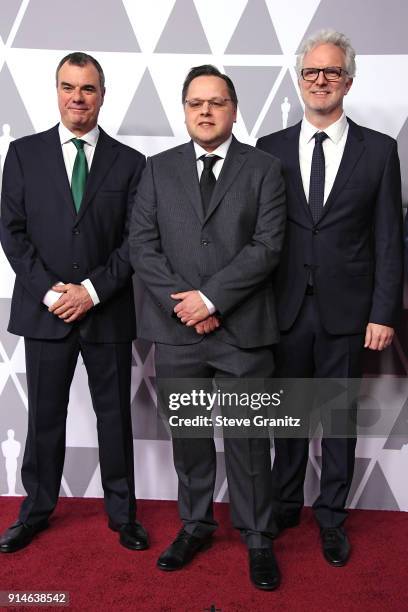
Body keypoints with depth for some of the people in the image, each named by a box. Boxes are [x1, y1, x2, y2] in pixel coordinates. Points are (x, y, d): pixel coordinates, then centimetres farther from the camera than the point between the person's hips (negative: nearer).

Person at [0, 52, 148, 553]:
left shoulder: (129, 162, 4)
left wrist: (93, 290, -12)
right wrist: (48, 291, -11)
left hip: (108, 312, 0)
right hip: (44, 310, 0)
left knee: (115, 415, 9)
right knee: (45, 416, 11)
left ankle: (122, 513, 25)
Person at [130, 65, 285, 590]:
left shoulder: (263, 169, 3)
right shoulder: (158, 169, 9)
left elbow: (267, 246, -7)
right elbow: (141, 245, 1)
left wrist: (210, 297, -14)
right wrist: (183, 303, -10)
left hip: (243, 330, -2)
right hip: (175, 329, 2)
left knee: (248, 438, 7)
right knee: (188, 434, 14)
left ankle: (257, 538, 24)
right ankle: (195, 525, 33)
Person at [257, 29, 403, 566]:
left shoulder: (378, 150, 1)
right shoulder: (270, 149, 5)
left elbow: (389, 239, 0)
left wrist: (384, 314, -6)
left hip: (346, 310, -1)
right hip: (286, 307, 1)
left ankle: (331, 516, 27)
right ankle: (285, 505, 32)